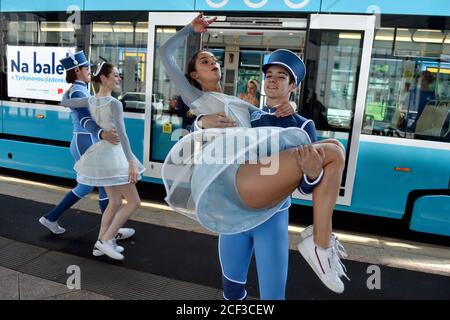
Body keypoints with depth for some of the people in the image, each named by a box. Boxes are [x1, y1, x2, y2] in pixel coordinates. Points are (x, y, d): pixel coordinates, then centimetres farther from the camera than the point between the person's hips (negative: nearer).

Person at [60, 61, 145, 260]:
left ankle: (101, 241, 22)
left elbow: (64, 103, 14)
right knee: (134, 202, -1)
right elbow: (121, 133, -28)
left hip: (100, 153, 9)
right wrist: (131, 162, -31)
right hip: (112, 154, -9)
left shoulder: (90, 101, 4)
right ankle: (106, 240, 0)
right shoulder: (114, 103, -19)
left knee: (115, 202, 18)